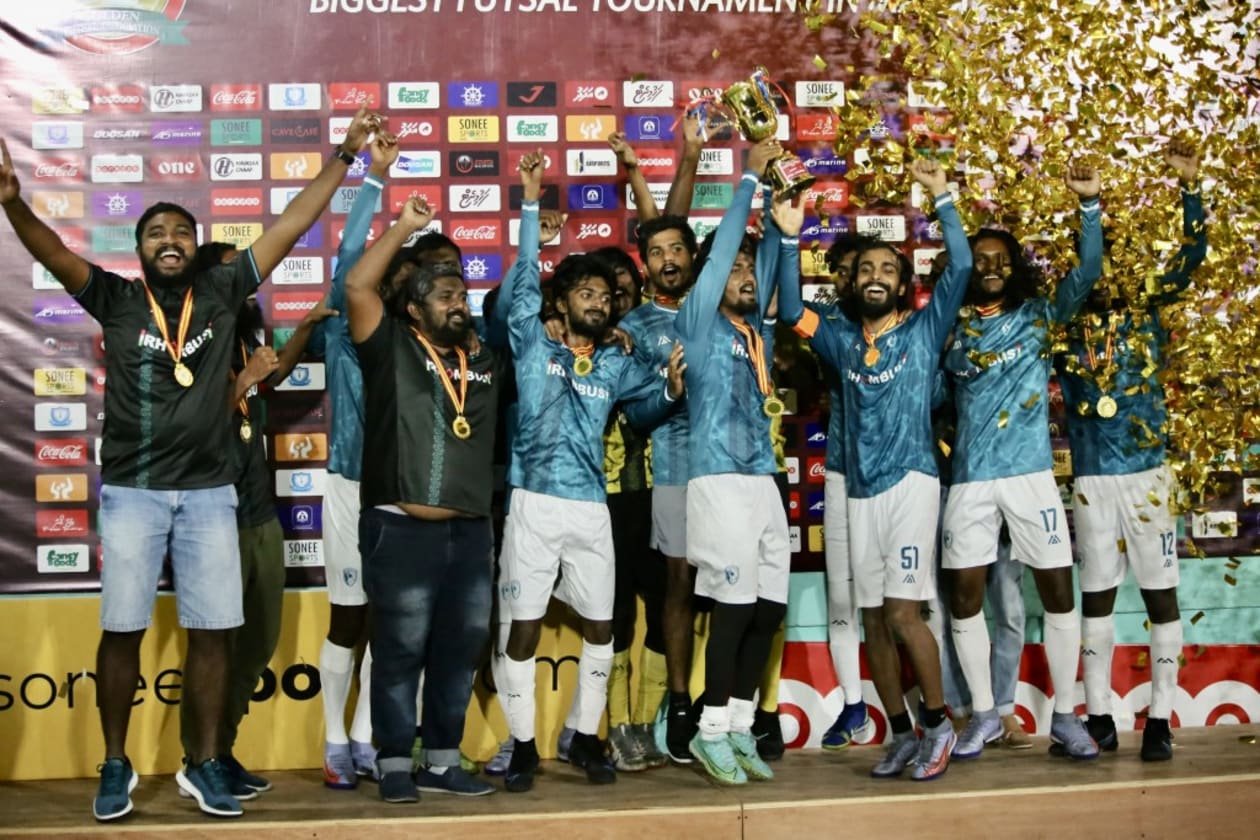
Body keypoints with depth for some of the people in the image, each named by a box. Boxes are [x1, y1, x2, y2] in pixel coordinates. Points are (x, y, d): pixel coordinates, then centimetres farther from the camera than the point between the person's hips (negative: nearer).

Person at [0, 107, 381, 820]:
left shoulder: (222, 293, 5)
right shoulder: (116, 300, 2)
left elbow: (291, 226, 5)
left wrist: (344, 157, 4)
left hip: (209, 493, 1)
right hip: (132, 492, -1)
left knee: (212, 631, 4)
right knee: (123, 629, 2)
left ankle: (204, 764, 16)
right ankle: (117, 766, 16)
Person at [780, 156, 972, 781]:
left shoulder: (923, 330, 4)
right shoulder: (842, 340, 13)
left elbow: (960, 267, -5)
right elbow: (790, 311, 4)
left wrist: (941, 197, -9)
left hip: (910, 481, -4)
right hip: (860, 490, 5)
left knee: (902, 611, -13)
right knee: (872, 618, 5)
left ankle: (938, 725, 3)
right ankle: (902, 734, 16)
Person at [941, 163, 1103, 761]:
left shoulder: (1040, 315, 8)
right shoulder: (953, 328, 8)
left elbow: (1087, 272, -5)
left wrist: (1088, 204, -15)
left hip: (1031, 472, 0)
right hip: (971, 478, 0)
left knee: (1058, 591, 1)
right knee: (965, 596, 2)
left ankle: (1065, 716, 13)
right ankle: (984, 715, 16)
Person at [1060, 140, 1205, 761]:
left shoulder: (1147, 314, 5)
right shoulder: (1066, 327, 5)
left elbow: (1193, 254, 0)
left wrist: (1188, 186, -11)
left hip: (1148, 474, 0)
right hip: (1090, 478, 1)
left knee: (1160, 594, 2)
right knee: (1096, 595, 6)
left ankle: (1159, 720, 8)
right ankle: (1099, 717, 14)